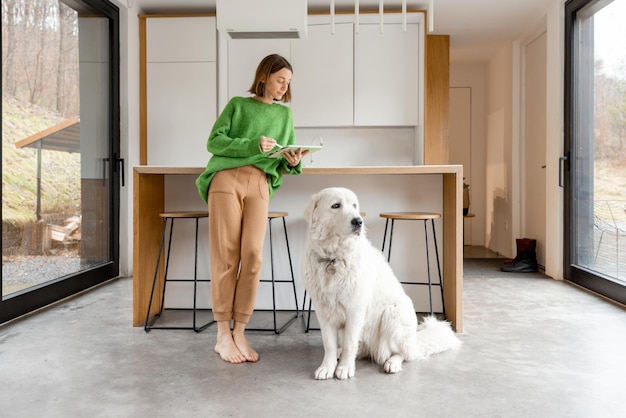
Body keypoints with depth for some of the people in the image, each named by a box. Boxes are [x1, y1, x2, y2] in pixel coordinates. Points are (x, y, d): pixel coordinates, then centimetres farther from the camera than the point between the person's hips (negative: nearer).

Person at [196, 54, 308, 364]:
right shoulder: (238, 104, 14)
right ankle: (223, 335, 2)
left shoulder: (285, 113, 24)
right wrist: (253, 145, -10)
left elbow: (287, 160, 21)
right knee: (226, 256, -5)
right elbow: (214, 142, 3)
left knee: (253, 255, -11)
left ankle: (239, 333, -1)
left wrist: (292, 162, -4)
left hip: (260, 185, 3)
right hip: (226, 178, -2)